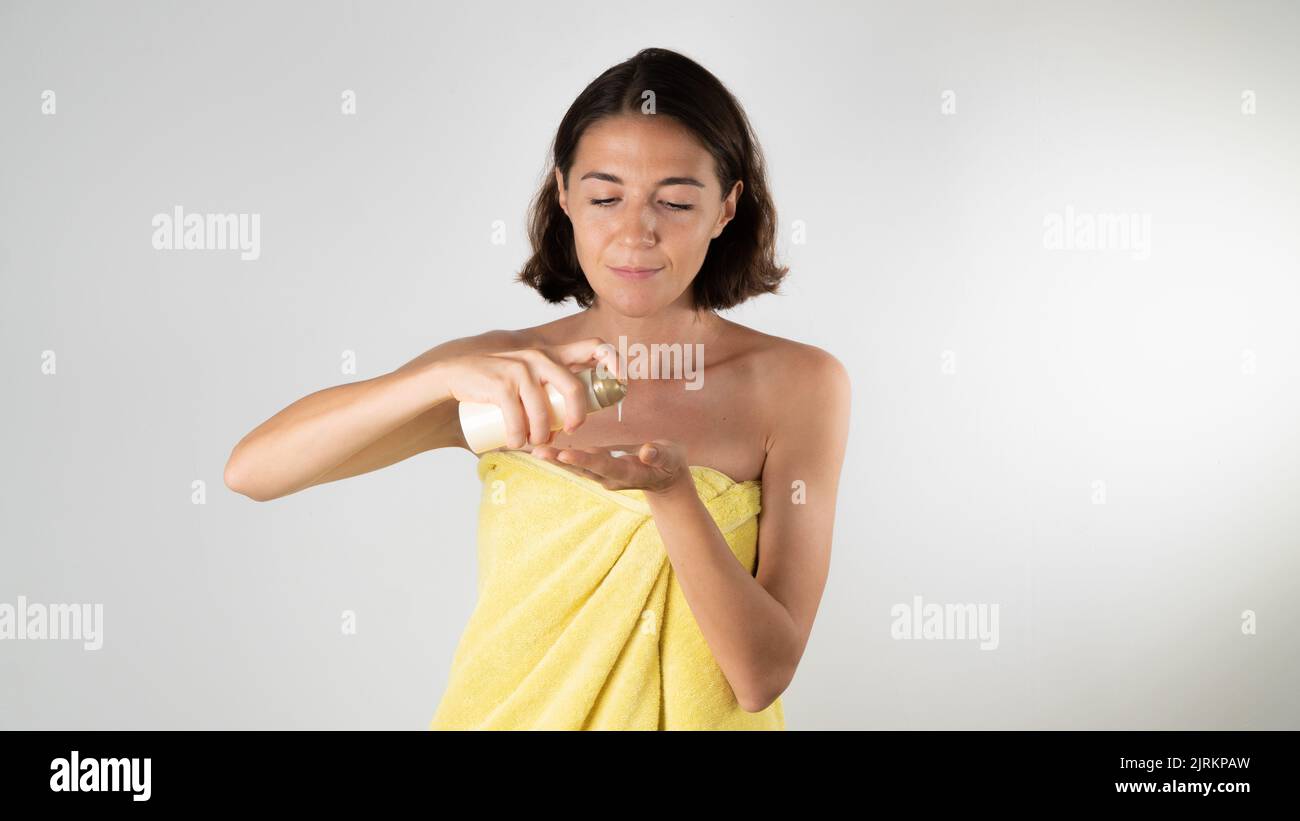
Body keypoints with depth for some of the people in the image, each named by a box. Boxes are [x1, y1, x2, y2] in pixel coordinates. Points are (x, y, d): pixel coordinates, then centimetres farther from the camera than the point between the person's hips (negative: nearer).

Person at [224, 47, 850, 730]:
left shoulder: (798, 384, -8)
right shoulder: (500, 366, -4)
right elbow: (251, 470, -14)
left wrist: (672, 490, -27)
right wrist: (449, 374, -27)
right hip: (511, 711, 1)